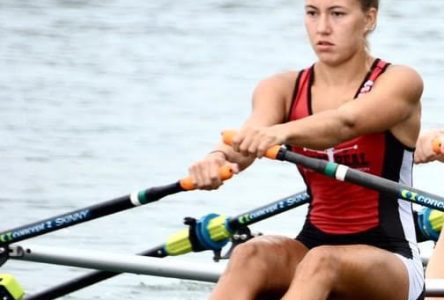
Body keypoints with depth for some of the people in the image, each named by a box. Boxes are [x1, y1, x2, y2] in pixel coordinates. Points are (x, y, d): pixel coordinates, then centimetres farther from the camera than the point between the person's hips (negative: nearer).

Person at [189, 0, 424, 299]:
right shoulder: (283, 89, 6)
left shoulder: (400, 82, -5)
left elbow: (345, 123, -28)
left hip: (391, 263, -4)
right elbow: (250, 137, -17)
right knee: (250, 256, -30)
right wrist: (219, 157, -42)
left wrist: (283, 132, -49)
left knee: (321, 262, -37)